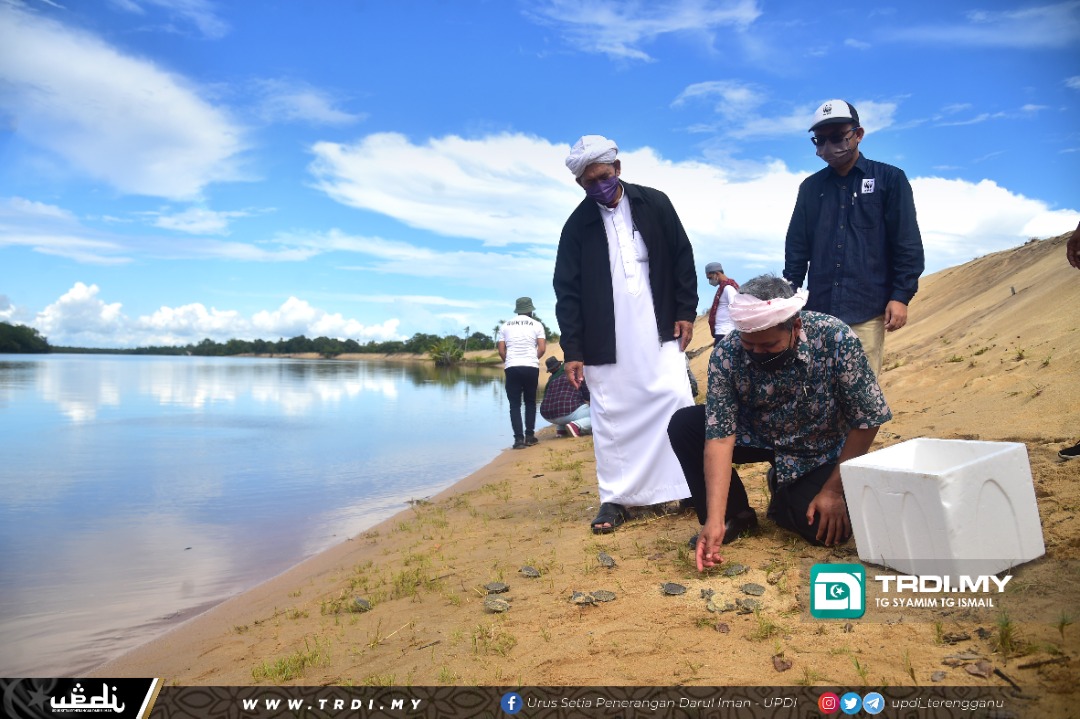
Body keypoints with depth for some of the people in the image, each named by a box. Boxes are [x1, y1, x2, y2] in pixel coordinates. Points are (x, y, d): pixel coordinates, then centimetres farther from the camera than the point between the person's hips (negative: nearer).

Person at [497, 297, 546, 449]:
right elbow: (542, 349, -1)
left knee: (515, 404, 3)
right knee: (530, 402, 14)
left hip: (512, 368, 1)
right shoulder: (536, 325, 6)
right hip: (531, 367, 0)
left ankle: (519, 438, -5)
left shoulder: (505, 325, 11)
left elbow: (501, 351, 6)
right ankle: (529, 435, 11)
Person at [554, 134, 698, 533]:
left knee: (676, 401, -4)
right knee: (610, 416, 2)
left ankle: (692, 487, 9)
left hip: (658, 331, 0)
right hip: (606, 340, 0)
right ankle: (615, 498, 12)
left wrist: (686, 311, 2)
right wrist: (573, 350, -4)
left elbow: (682, 258, 10)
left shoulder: (654, 204, 5)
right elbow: (567, 291, 1)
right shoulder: (578, 225, 3)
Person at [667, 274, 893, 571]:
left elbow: (866, 421, -19)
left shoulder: (836, 339, -29)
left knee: (827, 528, -23)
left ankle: (784, 498, 14)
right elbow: (719, 436, -26)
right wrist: (714, 519, -33)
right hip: (756, 436, 1)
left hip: (820, 451, -1)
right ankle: (735, 513, 1)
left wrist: (834, 490, -18)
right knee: (683, 425, -20)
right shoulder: (727, 354, -26)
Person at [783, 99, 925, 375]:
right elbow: (796, 247, 15)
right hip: (818, 311, 3)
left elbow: (908, 244, 1)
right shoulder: (811, 187, 14)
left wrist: (901, 296, -7)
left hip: (867, 312, -3)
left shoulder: (889, 179, 5)